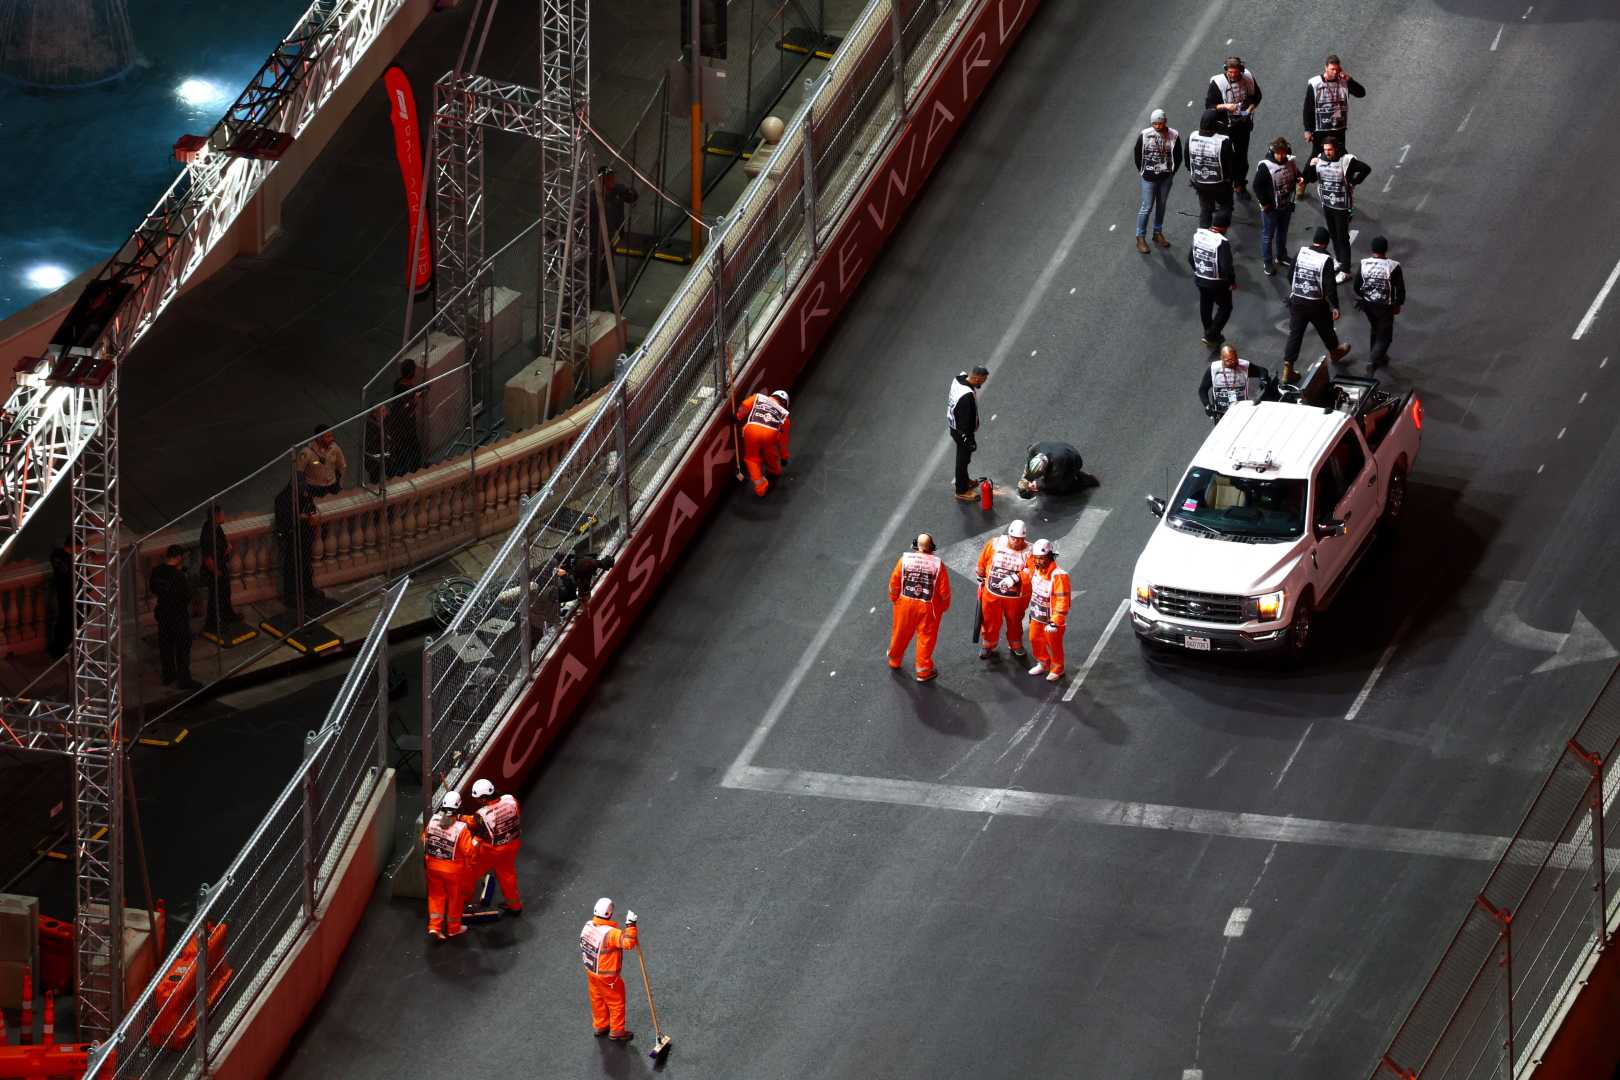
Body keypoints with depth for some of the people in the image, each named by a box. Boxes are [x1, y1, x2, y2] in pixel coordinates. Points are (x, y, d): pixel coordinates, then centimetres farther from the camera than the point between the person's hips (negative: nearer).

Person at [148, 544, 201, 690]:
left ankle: (168, 675, 32)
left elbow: (151, 590, 8)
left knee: (165, 645, 20)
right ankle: (184, 680, 12)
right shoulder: (178, 575, -26)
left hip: (162, 613, 7)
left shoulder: (156, 571, -5)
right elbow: (187, 596, -21)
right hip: (178, 614, -7)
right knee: (182, 647, 5)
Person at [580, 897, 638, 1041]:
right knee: (616, 1003, 14)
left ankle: (599, 1026, 44)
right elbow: (628, 942, -46)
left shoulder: (587, 927, -10)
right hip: (607, 977, -7)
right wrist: (630, 925, -40)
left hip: (591, 971, 7)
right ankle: (616, 1032, 30)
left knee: (597, 1000, 26)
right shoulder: (609, 933, -35)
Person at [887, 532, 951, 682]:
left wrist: (894, 599, 12)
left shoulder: (905, 559, -13)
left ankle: (894, 661, 43)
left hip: (905, 604, 2)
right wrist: (944, 606, 7)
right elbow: (944, 590, -11)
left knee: (901, 634, 22)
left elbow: (894, 582, -6)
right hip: (928, 608, -2)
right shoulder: (937, 564, -16)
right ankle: (923, 671, 21)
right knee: (926, 638, 12)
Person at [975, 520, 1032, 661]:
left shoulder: (1029, 551, -17)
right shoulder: (995, 544, -12)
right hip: (991, 592, 1)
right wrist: (981, 578, 13)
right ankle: (988, 645, 38)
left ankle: (1016, 646, 44)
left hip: (1015, 596, -1)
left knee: (1015, 622, 20)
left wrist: (1015, 578, -39)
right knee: (990, 620, 16)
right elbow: (982, 562, 3)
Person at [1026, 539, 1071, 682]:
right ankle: (1043, 664, 44)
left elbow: (1062, 601, -25)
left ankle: (1057, 670, 31)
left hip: (1052, 618, -8)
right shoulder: (1036, 570, -3)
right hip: (1037, 616, 8)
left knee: (1053, 644, 10)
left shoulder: (1058, 576, -28)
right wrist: (1032, 610, 21)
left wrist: (1055, 622, -23)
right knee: (1035, 640, 21)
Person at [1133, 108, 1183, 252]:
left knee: (1161, 205, 16)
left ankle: (1158, 233, 32)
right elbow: (1138, 154, -1)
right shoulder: (1145, 135, -14)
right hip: (1149, 178, -2)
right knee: (1147, 207, -1)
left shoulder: (1173, 135, -10)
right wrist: (1142, 171, 2)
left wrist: (1172, 171, 3)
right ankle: (1140, 238, 9)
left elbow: (1178, 156, 3)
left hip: (1166, 177, 2)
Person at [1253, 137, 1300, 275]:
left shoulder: (1291, 161, -7)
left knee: (1283, 232, 24)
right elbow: (1257, 186, -18)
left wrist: (1300, 179, -12)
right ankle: (1267, 262, 20)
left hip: (1286, 205, 6)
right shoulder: (1265, 165, -24)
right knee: (1268, 235, 7)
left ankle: (1281, 256, 43)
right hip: (1271, 207, -6)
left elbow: (1296, 175, 12)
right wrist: (1264, 203, -17)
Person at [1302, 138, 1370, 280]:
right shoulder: (1320, 159, -3)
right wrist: (1310, 166, -12)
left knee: (1342, 237, 0)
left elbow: (1366, 169, -19)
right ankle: (1338, 259, 41)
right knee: (1333, 234, 21)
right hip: (1327, 204, 6)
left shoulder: (1346, 160, -20)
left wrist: (1353, 182, -16)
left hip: (1342, 206, -6)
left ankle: (1345, 270, 7)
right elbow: (1311, 179, 6)